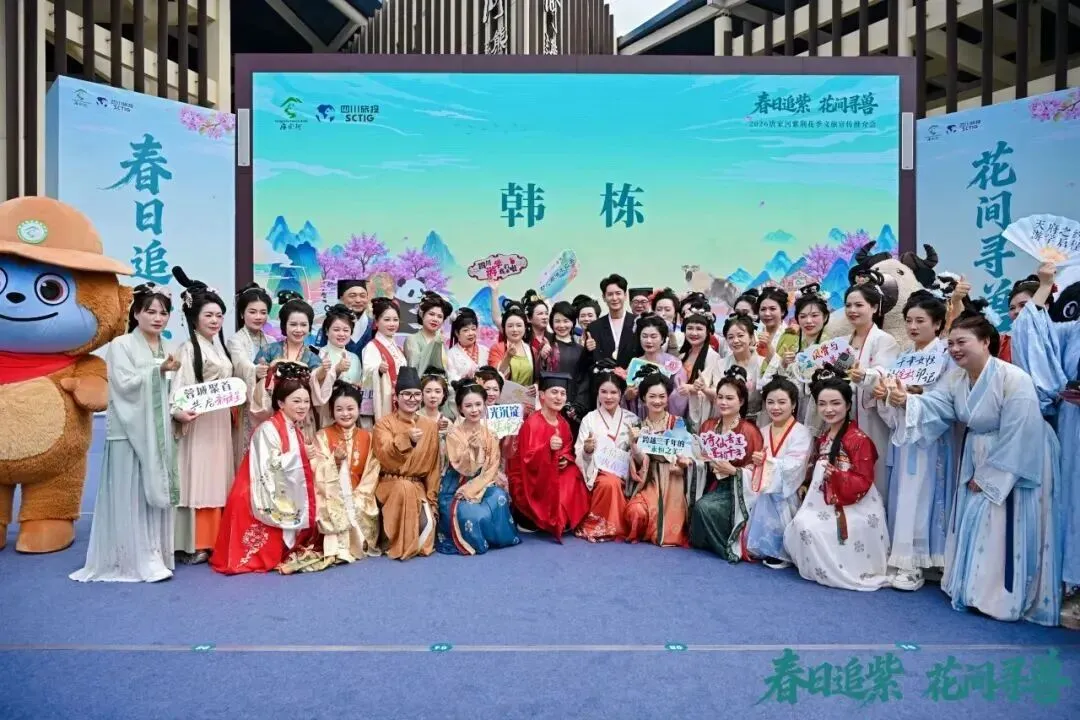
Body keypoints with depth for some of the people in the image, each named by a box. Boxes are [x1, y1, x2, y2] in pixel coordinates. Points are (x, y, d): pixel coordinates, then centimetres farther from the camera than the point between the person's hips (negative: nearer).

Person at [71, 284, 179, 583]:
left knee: (157, 490, 8)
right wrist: (158, 370, -21)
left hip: (159, 430, 5)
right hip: (130, 430, -5)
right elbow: (125, 384, -14)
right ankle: (137, 558, 3)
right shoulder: (121, 345, -3)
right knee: (132, 495, -3)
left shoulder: (167, 348, 12)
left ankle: (155, 553, 17)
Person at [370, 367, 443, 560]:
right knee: (404, 487, -37)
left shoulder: (430, 426, 7)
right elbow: (385, 458, -22)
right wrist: (406, 439, -39)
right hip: (390, 484, -3)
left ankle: (416, 544, 11)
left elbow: (433, 466, 9)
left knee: (427, 522, -24)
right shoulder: (384, 423, -4)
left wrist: (431, 499, 1)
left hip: (418, 487, 3)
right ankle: (398, 545, -18)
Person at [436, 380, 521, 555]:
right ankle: (472, 541, 3)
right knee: (473, 515, -31)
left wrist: (473, 490, -15)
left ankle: (496, 537, -4)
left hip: (482, 485, 3)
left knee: (499, 498, -28)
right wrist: (471, 448, -34)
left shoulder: (490, 433, -1)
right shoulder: (454, 435, -12)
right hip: (456, 490, -3)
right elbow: (463, 469, -16)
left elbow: (492, 468, -3)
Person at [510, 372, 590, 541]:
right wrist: (548, 447, -42)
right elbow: (528, 459, -25)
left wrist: (566, 459, -7)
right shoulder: (532, 423, -21)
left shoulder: (563, 423, 2)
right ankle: (550, 523, 2)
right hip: (533, 477, -8)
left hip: (557, 470, 8)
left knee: (574, 479, -14)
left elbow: (568, 448, 16)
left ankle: (562, 521, 6)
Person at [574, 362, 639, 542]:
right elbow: (579, 456, 1)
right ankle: (599, 526, -12)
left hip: (623, 474, 2)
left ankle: (595, 525, -8)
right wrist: (587, 450, -20)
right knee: (609, 483, -32)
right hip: (597, 472, -2)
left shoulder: (632, 419, 5)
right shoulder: (589, 419, 1)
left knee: (613, 483, -30)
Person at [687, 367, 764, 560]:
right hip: (712, 485, 5)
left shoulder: (749, 431, -11)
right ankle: (701, 541, 3)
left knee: (705, 507, -29)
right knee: (696, 506, -25)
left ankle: (730, 546, -6)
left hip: (737, 490, -5)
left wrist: (732, 470, -24)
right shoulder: (709, 425, 7)